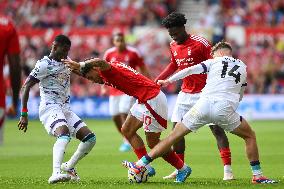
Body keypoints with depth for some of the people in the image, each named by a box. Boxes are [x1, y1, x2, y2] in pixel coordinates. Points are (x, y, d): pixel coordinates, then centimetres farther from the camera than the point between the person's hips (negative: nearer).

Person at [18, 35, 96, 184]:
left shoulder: (66, 62, 17)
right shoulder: (44, 64, -7)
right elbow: (26, 87, -10)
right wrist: (24, 114, -16)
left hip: (65, 109, 9)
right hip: (50, 108, -9)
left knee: (90, 138, 1)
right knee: (64, 133, -36)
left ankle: (69, 166, 20)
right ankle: (56, 173, -52)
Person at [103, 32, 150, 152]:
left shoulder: (133, 53, -7)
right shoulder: (109, 54, 2)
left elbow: (143, 70, 1)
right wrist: (103, 87, 9)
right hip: (114, 89, 4)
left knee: (124, 113, -18)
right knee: (115, 116, 3)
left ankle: (127, 142, -7)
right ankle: (126, 139, 23)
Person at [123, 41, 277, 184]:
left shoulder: (214, 61, 18)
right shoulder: (243, 67, 25)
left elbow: (190, 70, 9)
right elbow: (240, 97, 31)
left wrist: (168, 81, 17)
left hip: (203, 105, 0)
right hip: (225, 109, 0)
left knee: (174, 135, 10)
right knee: (250, 136, 22)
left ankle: (140, 165, 9)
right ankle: (257, 175, 13)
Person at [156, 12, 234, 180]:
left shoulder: (200, 43, -15)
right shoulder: (173, 46, 6)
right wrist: (157, 80, 17)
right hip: (185, 93, 7)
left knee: (216, 128, -12)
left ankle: (228, 169, -11)